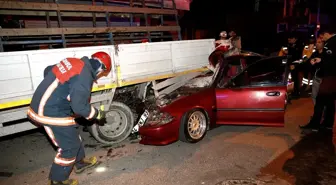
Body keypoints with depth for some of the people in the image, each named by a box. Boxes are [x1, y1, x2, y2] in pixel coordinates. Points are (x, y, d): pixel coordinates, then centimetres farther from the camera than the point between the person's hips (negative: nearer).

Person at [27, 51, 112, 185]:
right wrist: (97, 114, -8)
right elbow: (79, 106, -26)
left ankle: (79, 162, 44)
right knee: (70, 146, 6)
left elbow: (48, 70, 20)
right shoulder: (85, 75, -22)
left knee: (73, 135, 24)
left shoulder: (74, 62, 5)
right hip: (52, 114, -10)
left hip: (42, 106, 10)